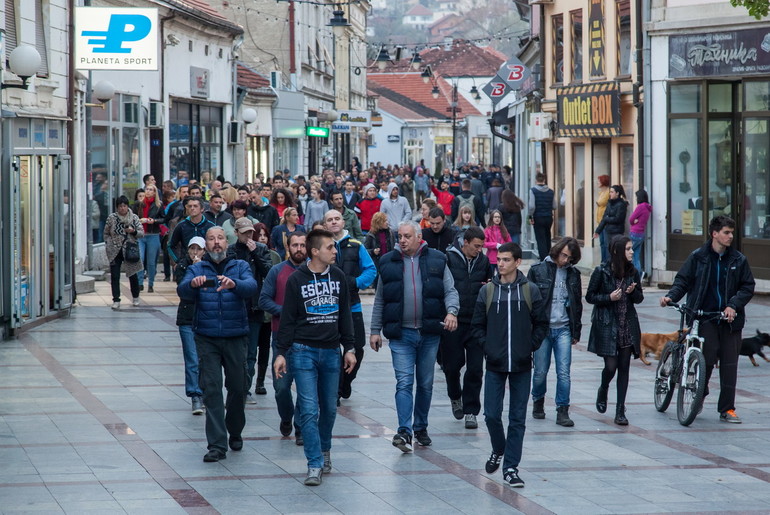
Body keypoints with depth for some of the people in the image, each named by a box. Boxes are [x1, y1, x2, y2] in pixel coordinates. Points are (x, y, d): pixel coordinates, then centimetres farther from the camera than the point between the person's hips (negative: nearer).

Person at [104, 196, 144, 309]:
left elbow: (142, 233, -1)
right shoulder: (111, 218, 1)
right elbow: (106, 233, 10)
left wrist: (133, 231, -20)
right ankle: (116, 300, -3)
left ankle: (135, 298, 29)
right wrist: (109, 244, -3)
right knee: (115, 276, -5)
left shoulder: (134, 218, 0)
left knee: (133, 275, 10)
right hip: (115, 252, 0)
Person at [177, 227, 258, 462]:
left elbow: (252, 287, -14)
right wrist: (193, 283, -35)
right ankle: (217, 445, -7)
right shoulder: (197, 269, 8)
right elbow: (182, 291, -11)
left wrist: (233, 284, -36)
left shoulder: (240, 266, 7)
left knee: (237, 388, 7)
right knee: (211, 390, -7)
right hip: (207, 338, 0)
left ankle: (235, 433, 31)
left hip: (235, 337, 0)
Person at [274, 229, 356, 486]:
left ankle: (324, 449, 33)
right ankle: (314, 465, -8)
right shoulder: (296, 279, -4)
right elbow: (288, 319, -2)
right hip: (304, 351, -4)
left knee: (329, 408, 11)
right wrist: (281, 353, -6)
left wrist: (349, 348, 10)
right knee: (309, 409, -9)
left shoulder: (338, 276, 7)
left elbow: (345, 315, 13)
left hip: (331, 351, 4)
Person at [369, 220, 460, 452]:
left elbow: (450, 291, 3)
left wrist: (451, 311, -17)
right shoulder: (388, 263, 5)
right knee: (404, 382, -11)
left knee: (426, 384, 11)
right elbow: (379, 300, 10)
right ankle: (404, 432, -18)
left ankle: (421, 428, 24)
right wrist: (375, 330, 7)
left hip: (429, 333, 1)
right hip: (400, 334, -1)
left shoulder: (436, 260, 4)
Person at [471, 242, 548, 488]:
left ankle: (511, 468, 6)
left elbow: (541, 324, 7)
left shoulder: (530, 291, 1)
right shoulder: (487, 291, 3)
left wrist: (530, 347, -2)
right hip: (495, 365, 1)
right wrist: (487, 347, -2)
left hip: (522, 366, -1)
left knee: (518, 418, 1)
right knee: (492, 414, -1)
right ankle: (498, 451, 27)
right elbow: (478, 325, 9)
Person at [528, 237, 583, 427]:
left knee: (564, 372, -5)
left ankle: (563, 411, -2)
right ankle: (538, 402, 28)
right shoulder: (538, 270, -1)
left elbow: (577, 304, 15)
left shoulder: (573, 274, 8)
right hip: (542, 328, -2)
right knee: (541, 371, 5)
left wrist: (576, 332, 13)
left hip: (564, 329, 2)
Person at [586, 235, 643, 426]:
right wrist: (609, 297, -17)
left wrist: (633, 292, -9)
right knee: (611, 366, -8)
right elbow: (590, 296, -2)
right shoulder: (601, 272, -7)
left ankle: (620, 412, 6)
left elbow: (639, 298, 13)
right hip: (607, 326, -4)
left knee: (624, 367, 2)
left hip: (628, 326, 4)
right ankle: (603, 391, 27)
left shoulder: (632, 272, 5)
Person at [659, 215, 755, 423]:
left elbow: (748, 287, 7)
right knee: (708, 356, -14)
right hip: (704, 317, -2)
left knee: (729, 363, 1)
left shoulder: (738, 260, 5)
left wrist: (734, 305, -8)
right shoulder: (698, 257, 1)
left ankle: (727, 409, 9)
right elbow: (683, 280, 3)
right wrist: (671, 296, -15)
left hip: (730, 318, 2)